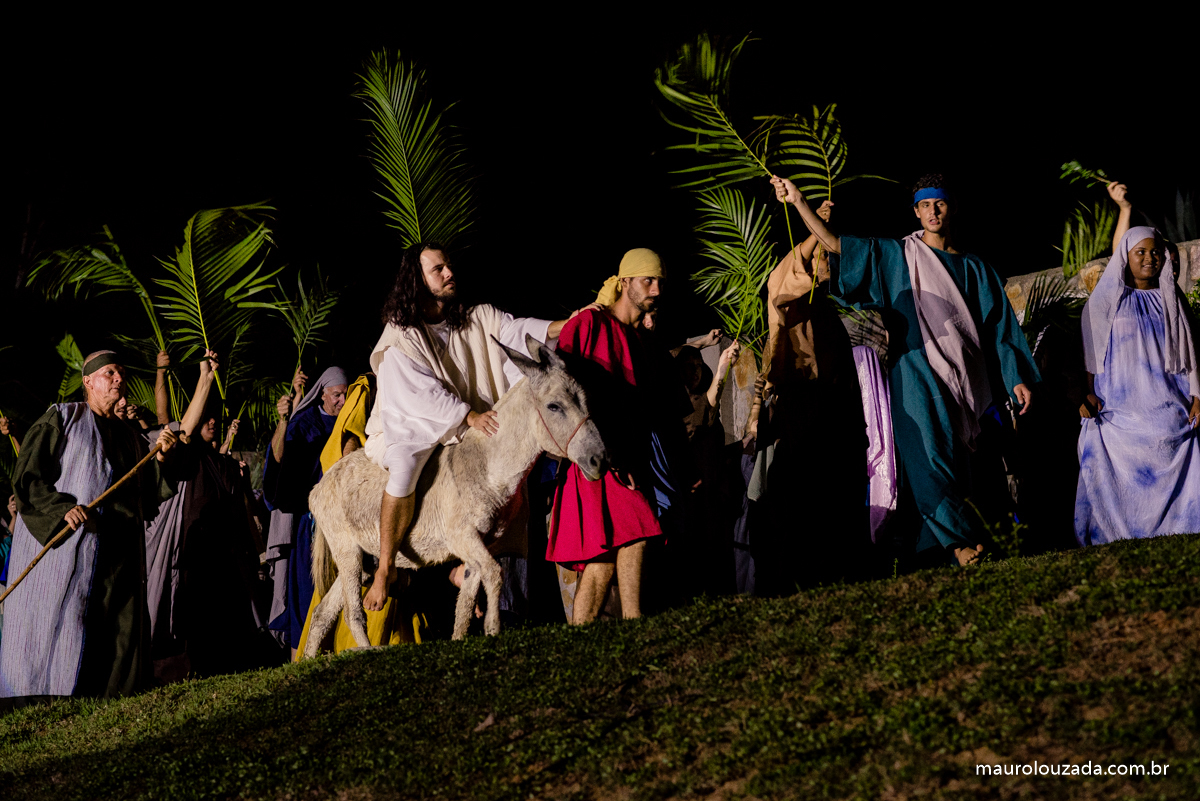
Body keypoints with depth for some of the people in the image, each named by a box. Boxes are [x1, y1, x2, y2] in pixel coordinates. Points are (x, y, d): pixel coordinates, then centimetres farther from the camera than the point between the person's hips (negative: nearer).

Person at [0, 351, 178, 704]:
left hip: (117, 552, 5)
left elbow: (147, 498, 17)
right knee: (55, 620, -9)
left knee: (116, 630, -2)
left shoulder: (129, 437, 21)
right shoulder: (61, 418, 6)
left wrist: (159, 458, 2)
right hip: (63, 541, -5)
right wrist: (64, 508, -18)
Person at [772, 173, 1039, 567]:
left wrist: (1018, 379, 6)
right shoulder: (897, 255, 11)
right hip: (917, 375, -2)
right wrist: (799, 201, -2)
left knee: (955, 463, -2)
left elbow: (1000, 327, 14)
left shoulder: (975, 269, 17)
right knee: (930, 452, -18)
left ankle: (933, 550, 3)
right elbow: (834, 245, 6)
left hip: (965, 381, 3)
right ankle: (962, 541, -21)